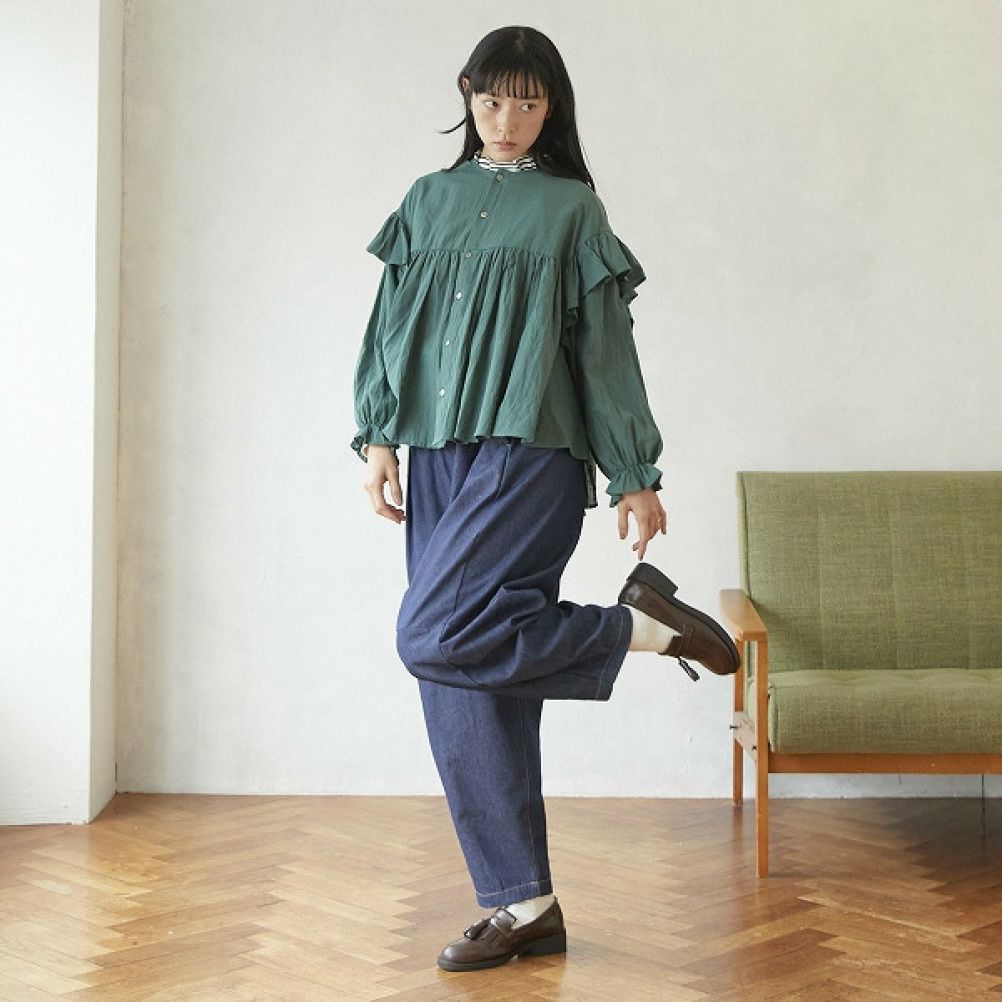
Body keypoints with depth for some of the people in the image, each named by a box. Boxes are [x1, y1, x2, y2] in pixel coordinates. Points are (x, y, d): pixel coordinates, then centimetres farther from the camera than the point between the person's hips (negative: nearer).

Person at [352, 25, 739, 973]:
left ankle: (639, 623, -5)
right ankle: (522, 906, 8)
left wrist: (637, 475, 0)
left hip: (529, 452, -5)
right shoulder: (429, 201, 17)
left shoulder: (570, 208, 6)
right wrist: (379, 437, 4)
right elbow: (391, 326, 15)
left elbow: (605, 346, 3)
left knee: (434, 635, -22)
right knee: (464, 692, 0)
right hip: (439, 460, 5)